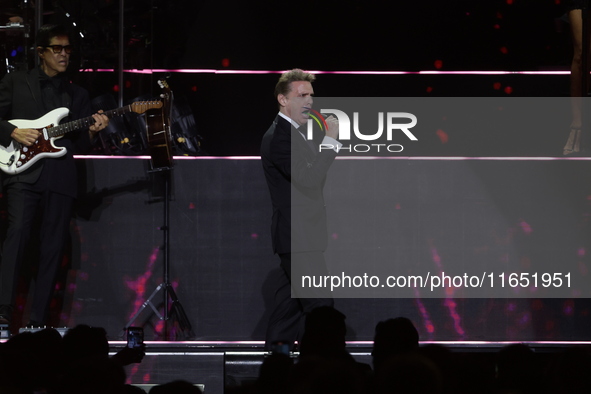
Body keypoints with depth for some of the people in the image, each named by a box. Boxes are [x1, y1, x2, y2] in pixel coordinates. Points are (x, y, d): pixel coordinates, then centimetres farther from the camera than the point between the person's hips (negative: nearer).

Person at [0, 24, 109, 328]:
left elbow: (79, 144, 17)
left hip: (60, 177, 4)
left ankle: (37, 321, 0)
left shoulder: (78, 95, 21)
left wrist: (91, 131, -3)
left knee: (52, 248, -1)